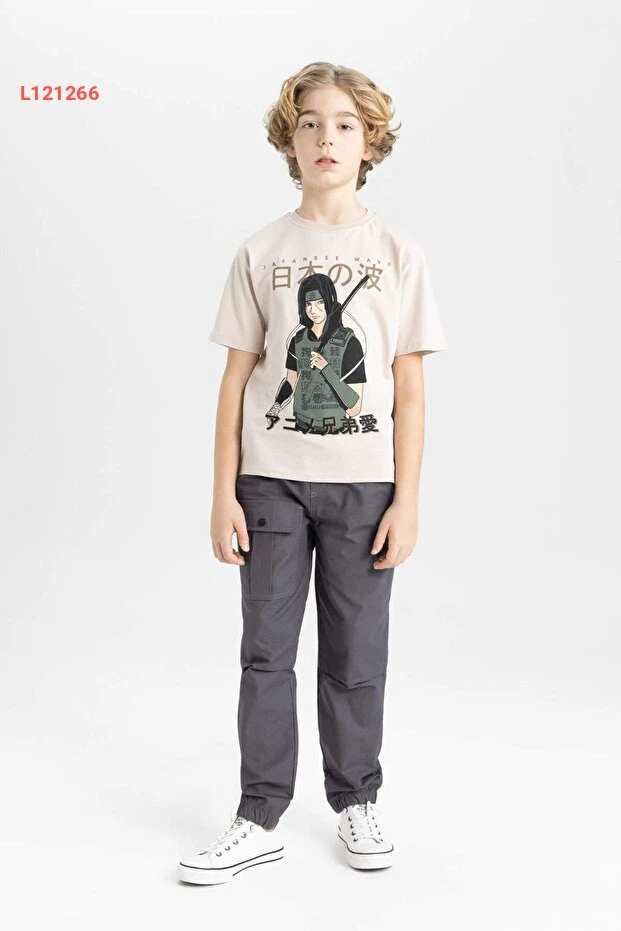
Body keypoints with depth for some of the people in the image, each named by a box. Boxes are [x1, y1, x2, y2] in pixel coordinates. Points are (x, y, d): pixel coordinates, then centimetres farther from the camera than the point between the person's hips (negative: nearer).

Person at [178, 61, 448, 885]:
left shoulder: (398, 252, 1)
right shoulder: (261, 253, 3)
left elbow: (410, 389, 1)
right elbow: (236, 380, 3)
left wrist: (406, 500, -4)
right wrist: (224, 495, -2)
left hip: (363, 484, 0)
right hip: (272, 480, 1)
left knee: (356, 658, 7)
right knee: (266, 655, 4)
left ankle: (356, 804, 26)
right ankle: (260, 820, 15)